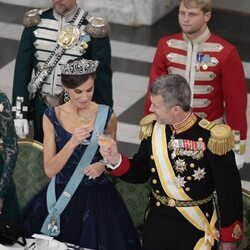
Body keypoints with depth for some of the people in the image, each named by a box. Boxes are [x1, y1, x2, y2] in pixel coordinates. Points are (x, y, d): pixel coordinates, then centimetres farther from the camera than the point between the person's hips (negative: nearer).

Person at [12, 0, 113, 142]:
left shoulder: (93, 30, -12)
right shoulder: (36, 23, -3)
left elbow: (102, 77, -6)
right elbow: (22, 68, 0)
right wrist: (20, 113, -4)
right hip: (42, 109, 3)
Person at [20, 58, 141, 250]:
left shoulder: (106, 115, -5)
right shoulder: (52, 117, -5)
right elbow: (50, 170, -10)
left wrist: (103, 165, -12)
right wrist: (73, 142, -23)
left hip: (97, 197, 0)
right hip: (61, 196, 0)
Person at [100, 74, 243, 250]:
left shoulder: (211, 138, -20)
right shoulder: (153, 129, -4)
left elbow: (229, 190, -13)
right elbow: (140, 173, 8)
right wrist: (116, 159, -11)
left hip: (195, 230, -4)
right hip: (157, 224, 4)